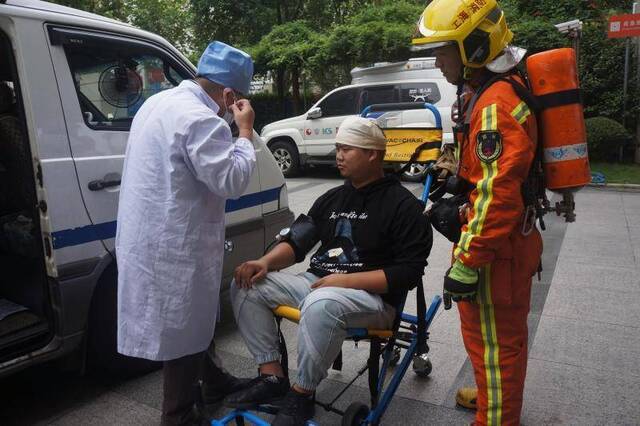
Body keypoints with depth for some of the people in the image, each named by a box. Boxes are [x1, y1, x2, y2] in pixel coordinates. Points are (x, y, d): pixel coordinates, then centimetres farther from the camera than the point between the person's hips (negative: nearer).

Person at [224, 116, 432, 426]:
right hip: (316, 283, 7)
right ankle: (272, 376, -2)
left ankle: (302, 395, -16)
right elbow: (297, 241, 13)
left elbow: (409, 272, -14)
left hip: (373, 297, -7)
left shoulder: (403, 205, -7)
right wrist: (266, 262, -9)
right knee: (246, 285, -6)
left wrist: (346, 280, -22)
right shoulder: (331, 198, 14)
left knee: (321, 304, -39)